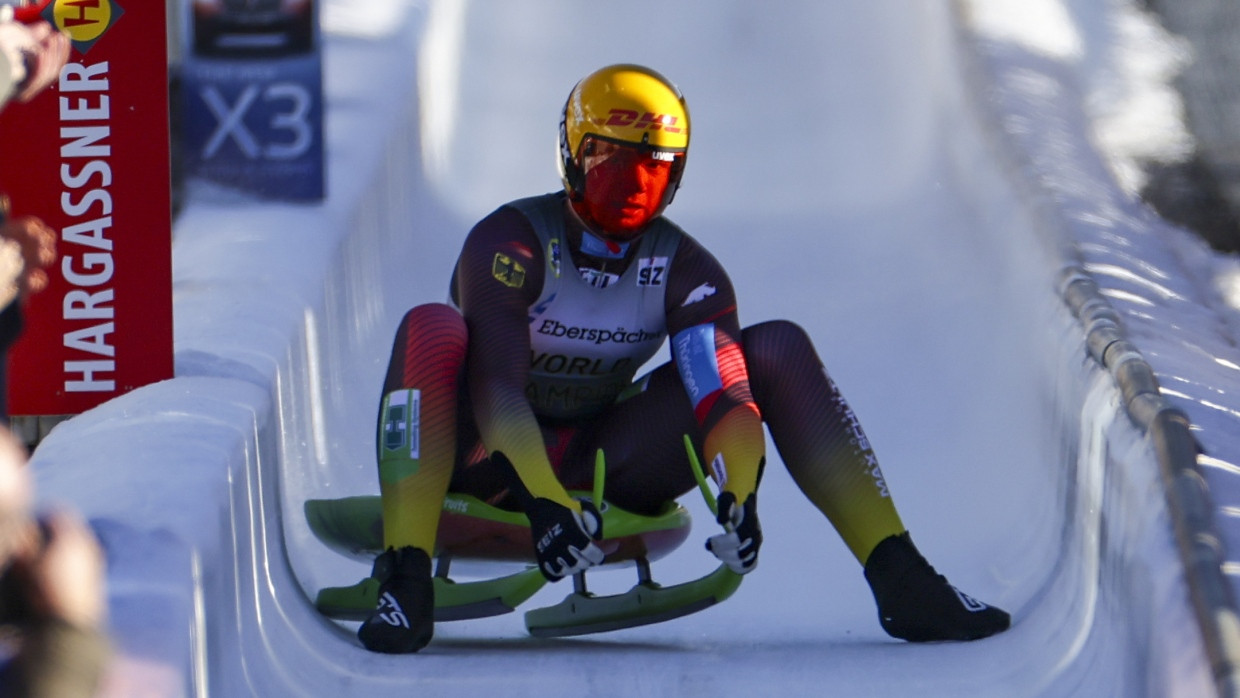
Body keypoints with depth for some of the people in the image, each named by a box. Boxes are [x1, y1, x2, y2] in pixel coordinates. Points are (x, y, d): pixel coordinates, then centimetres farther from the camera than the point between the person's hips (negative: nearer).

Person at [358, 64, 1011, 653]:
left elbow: (724, 392, -18)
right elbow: (494, 386, -30)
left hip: (605, 464, 4)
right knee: (433, 328, -34)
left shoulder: (686, 270, -5)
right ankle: (405, 583, -45)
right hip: (496, 461, -4)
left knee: (778, 348, -9)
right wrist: (543, 502, -45)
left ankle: (899, 580, -18)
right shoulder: (510, 242, -17)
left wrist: (738, 495, -39)